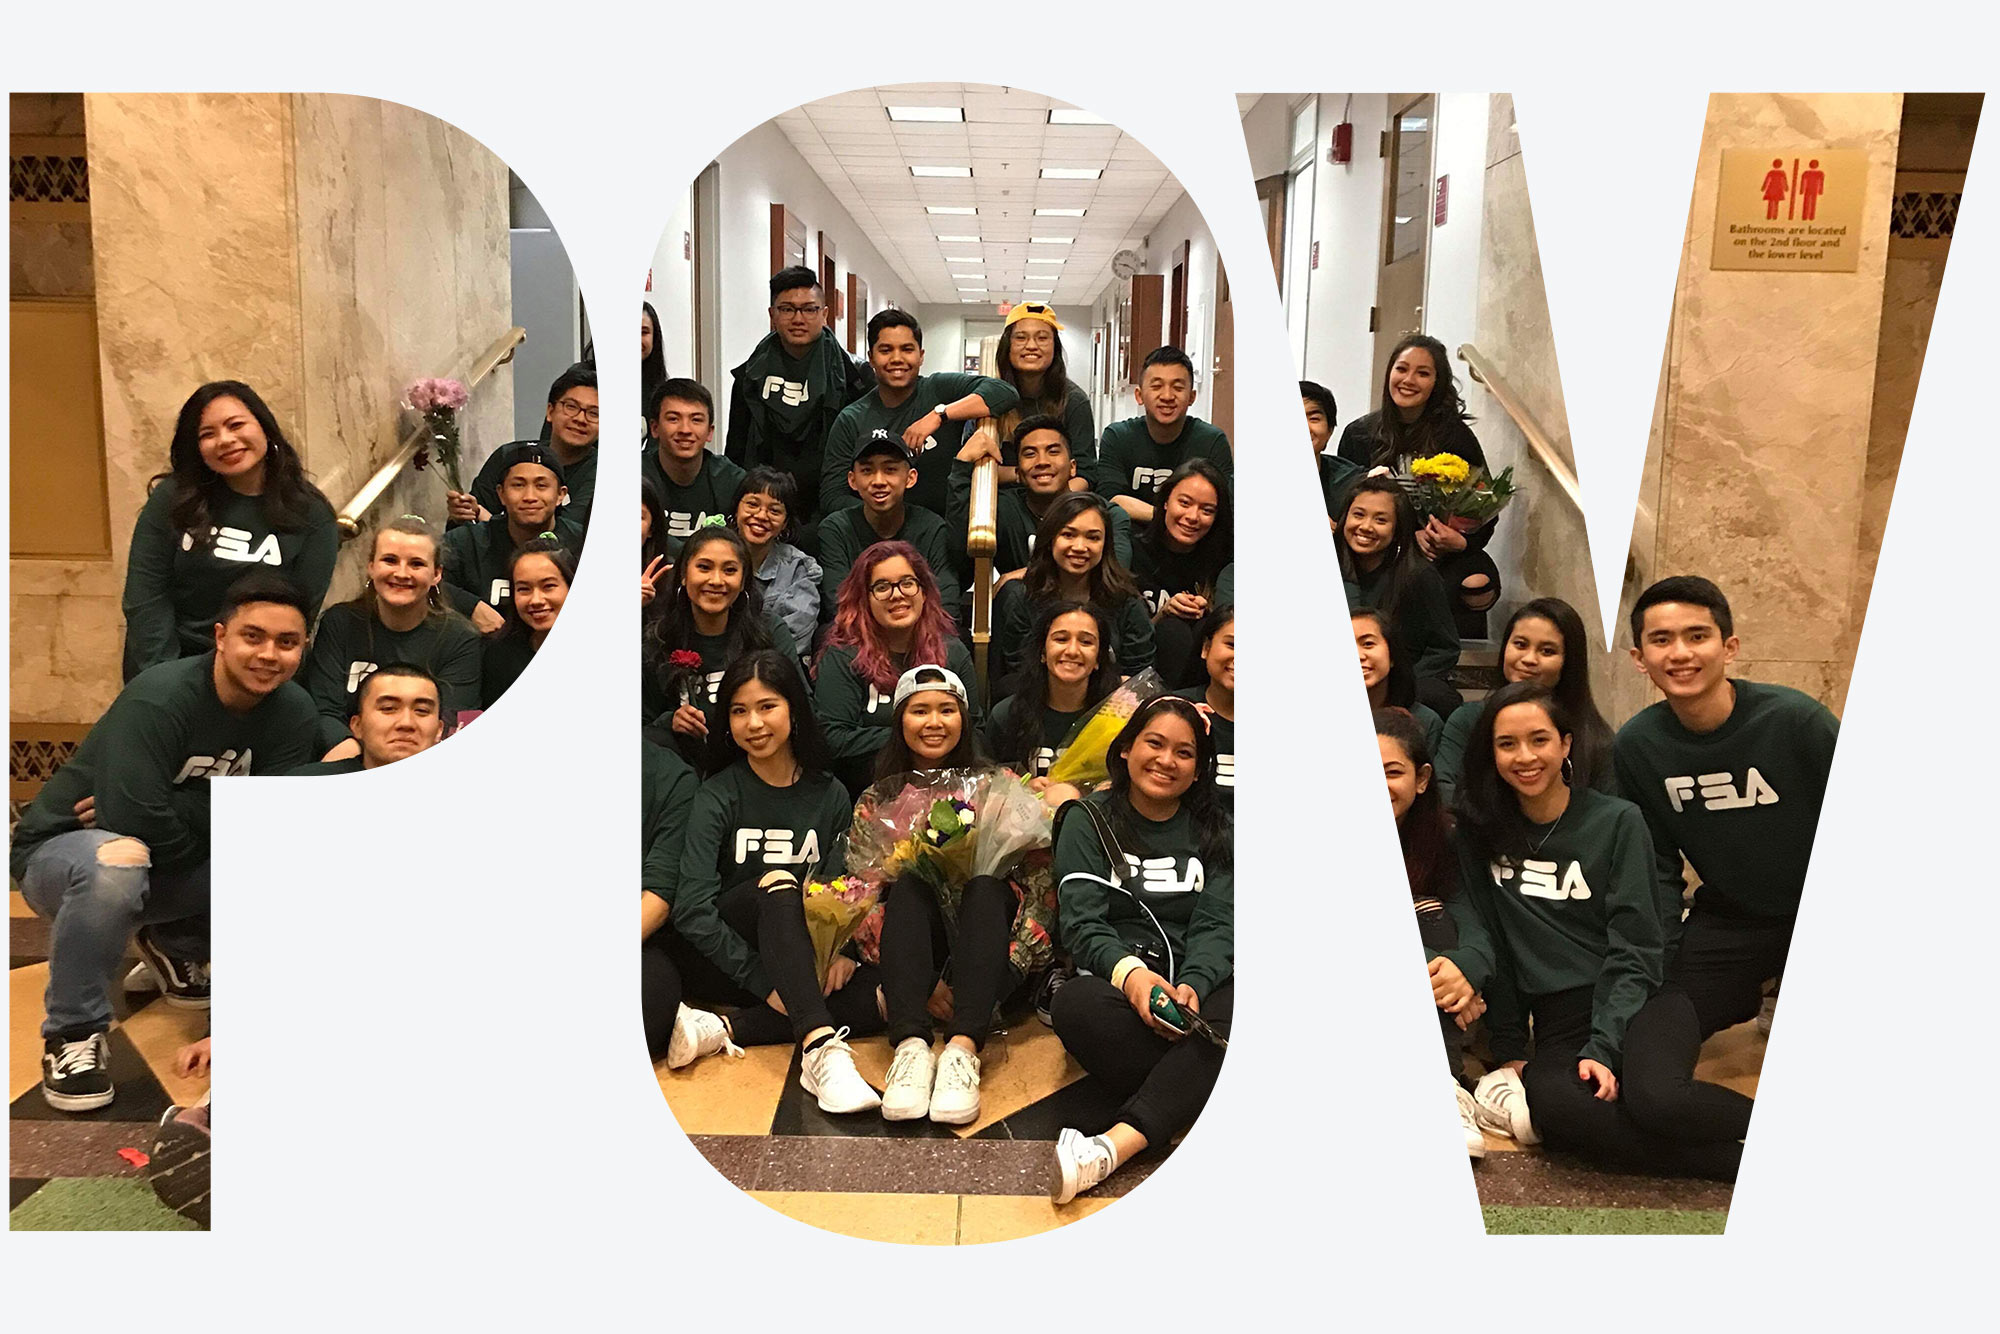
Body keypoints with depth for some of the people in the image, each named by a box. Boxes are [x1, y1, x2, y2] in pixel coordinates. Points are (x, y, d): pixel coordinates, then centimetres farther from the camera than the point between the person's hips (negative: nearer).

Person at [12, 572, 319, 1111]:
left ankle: (176, 948, 12)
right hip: (63, 851, -5)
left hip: (170, 870, 6)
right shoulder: (159, 698, -26)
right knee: (117, 858, -40)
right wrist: (224, 819, -18)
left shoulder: (294, 713, -10)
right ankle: (73, 1031, -18)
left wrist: (180, 809, -26)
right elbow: (136, 822, -35)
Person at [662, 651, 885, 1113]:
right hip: (719, 962, -3)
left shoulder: (830, 796, 5)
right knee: (778, 882, -33)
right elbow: (690, 910, -16)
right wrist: (763, 981, -24)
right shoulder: (719, 796, -6)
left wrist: (843, 950, -16)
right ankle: (823, 1050, -49)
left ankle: (726, 1031, -29)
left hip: (803, 961, 4)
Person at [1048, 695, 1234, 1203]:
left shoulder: (1215, 832, 15)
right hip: (1112, 979, -1)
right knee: (1074, 1004, -37)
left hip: (1198, 981, 1)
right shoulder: (1088, 822, 9)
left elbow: (1218, 926, 2)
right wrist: (1129, 972, -25)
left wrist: (1192, 985, -21)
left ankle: (1115, 1146, -47)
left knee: (1233, 1009, -35)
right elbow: (1082, 925, -3)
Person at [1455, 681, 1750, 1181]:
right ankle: (1751, 1160, -21)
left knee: (1656, 1097, -36)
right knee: (1554, 1106, -34)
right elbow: (1490, 942, 7)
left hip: (1638, 1003, -2)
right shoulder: (1479, 829, 5)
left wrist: (1602, 1049, -16)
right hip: (1559, 1018, 2)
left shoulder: (1618, 821, -2)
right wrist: (1507, 1050, 3)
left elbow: (1634, 950, -6)